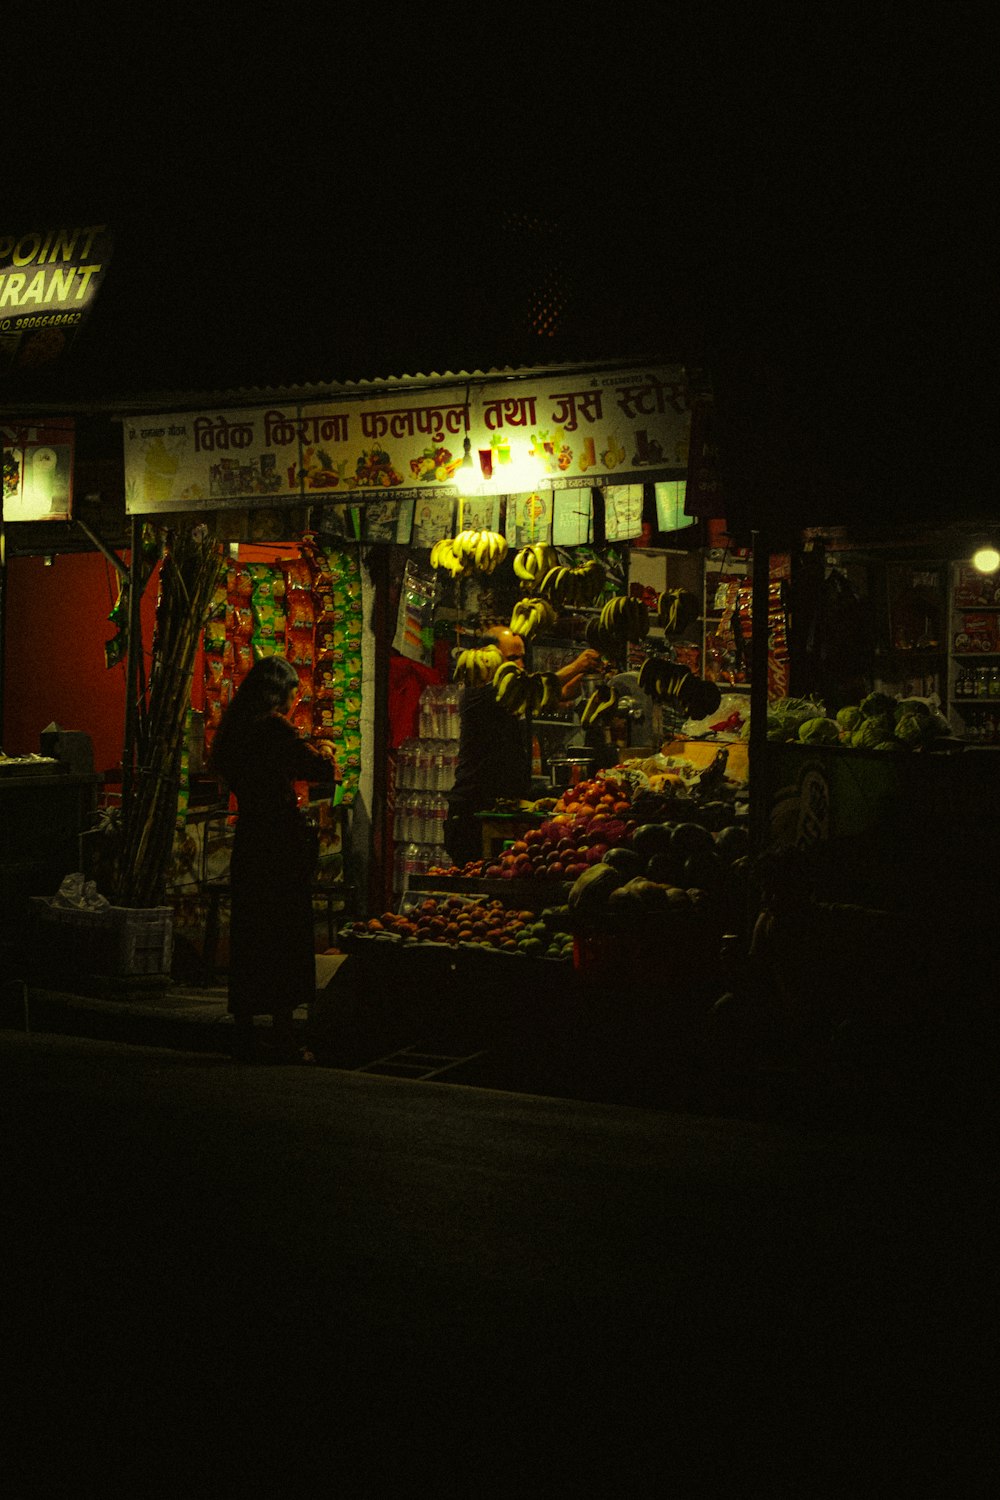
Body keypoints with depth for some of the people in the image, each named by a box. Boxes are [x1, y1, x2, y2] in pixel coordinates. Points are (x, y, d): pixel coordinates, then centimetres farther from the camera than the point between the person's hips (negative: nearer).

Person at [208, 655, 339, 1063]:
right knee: (285, 937, -1)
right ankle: (283, 1041, 1)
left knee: (248, 938, 11)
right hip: (282, 844, -7)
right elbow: (321, 769, -15)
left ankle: (244, 1038, 14)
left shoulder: (234, 730, 10)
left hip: (248, 842, 7)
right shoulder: (274, 727, -13)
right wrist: (326, 752, 7)